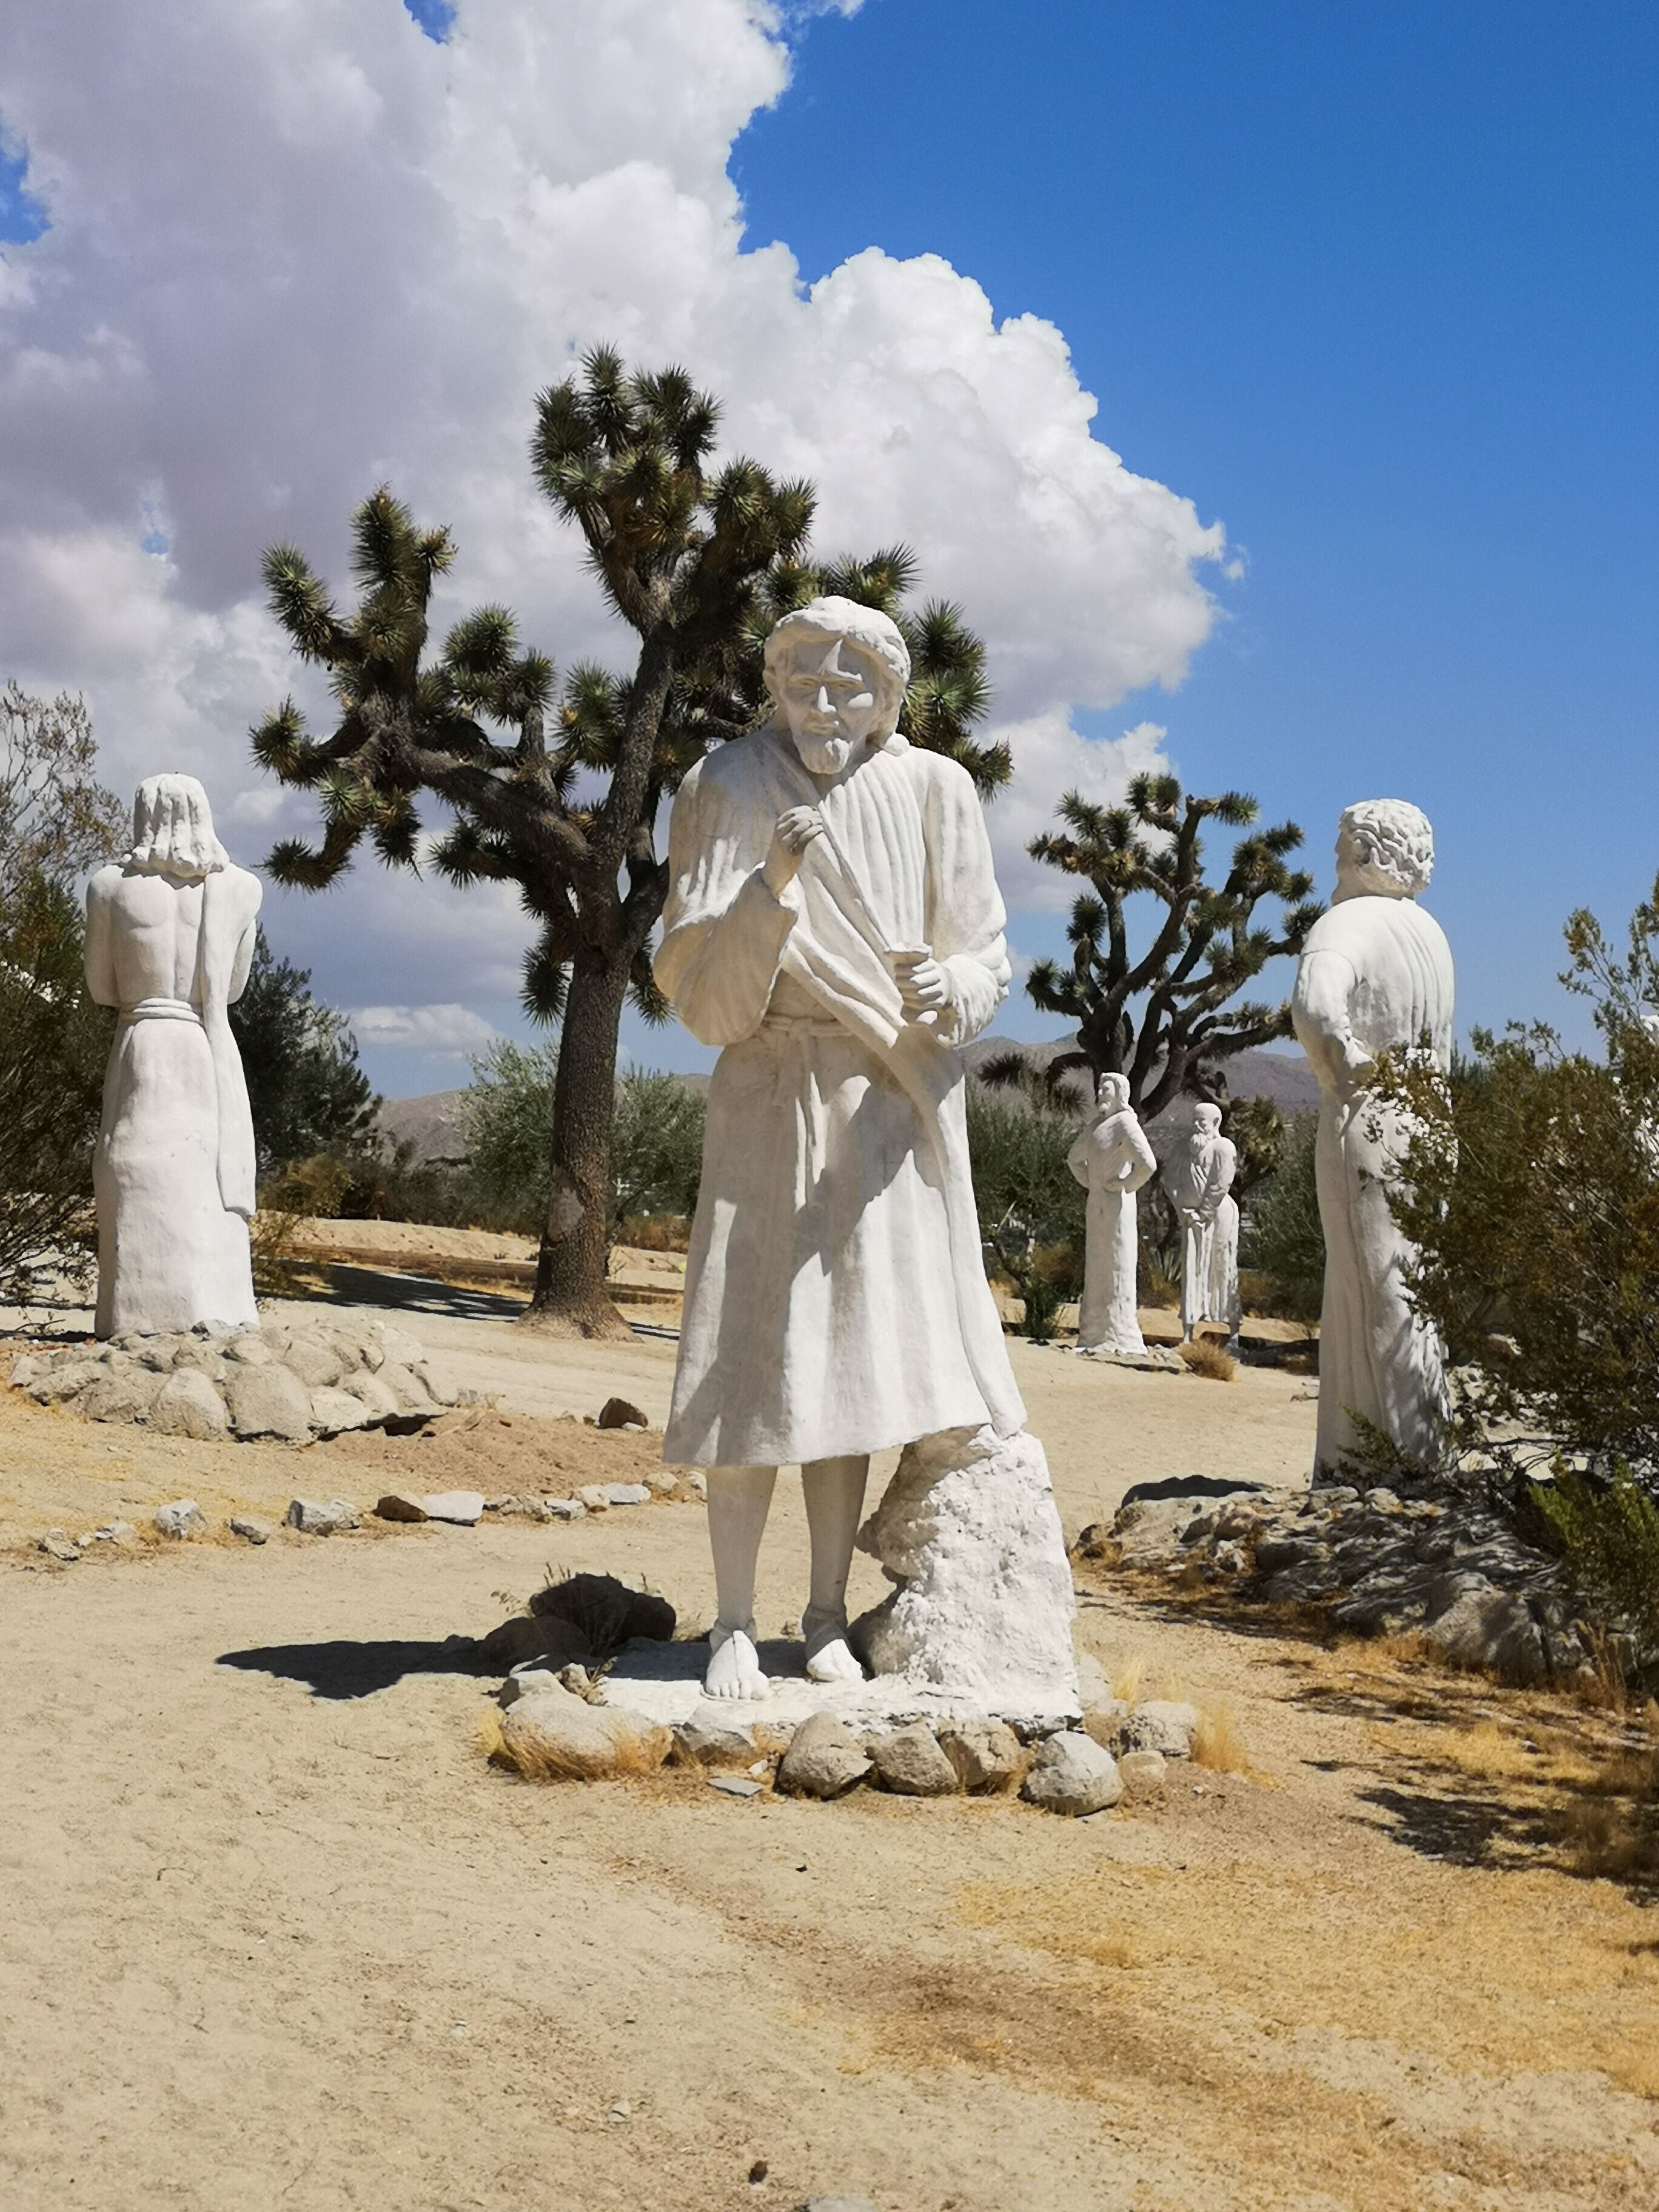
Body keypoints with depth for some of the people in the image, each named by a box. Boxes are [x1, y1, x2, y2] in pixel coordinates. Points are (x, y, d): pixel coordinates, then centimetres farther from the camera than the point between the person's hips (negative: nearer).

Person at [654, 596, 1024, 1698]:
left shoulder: (933, 792, 2)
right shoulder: (729, 789, -3)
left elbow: (986, 954, 4)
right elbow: (694, 976, -8)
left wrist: (947, 988, -19)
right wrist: (770, 891, -25)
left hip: (896, 1102, 2)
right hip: (775, 1097, -2)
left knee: (857, 1354, 5)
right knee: (760, 1356, -5)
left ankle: (829, 1615, 14)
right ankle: (735, 1623, 4)